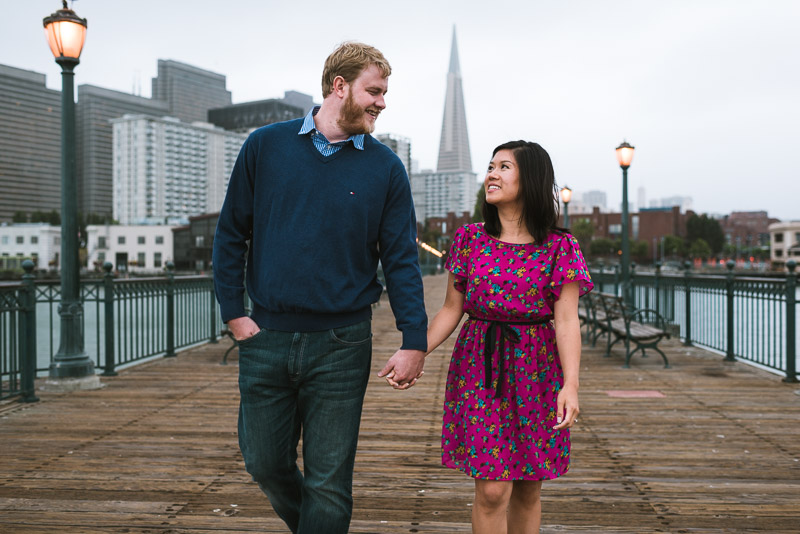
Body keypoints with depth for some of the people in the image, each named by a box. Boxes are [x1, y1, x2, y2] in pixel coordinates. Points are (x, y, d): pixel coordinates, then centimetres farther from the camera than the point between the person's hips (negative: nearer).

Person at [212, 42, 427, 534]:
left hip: (341, 345, -1)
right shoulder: (265, 146, 3)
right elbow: (231, 234, 7)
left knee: (329, 482, 5)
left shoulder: (386, 168, 2)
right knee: (266, 463, 15)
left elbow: (401, 259, 0)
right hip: (266, 339, 2)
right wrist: (234, 313, 0)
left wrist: (415, 341, -6)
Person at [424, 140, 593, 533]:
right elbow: (451, 310, 7)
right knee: (492, 489, -6)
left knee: (528, 489, 10)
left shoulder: (558, 247, -2)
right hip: (480, 369, 1)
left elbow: (567, 320, -8)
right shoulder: (470, 239, 5)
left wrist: (570, 385, -19)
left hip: (536, 372, 0)